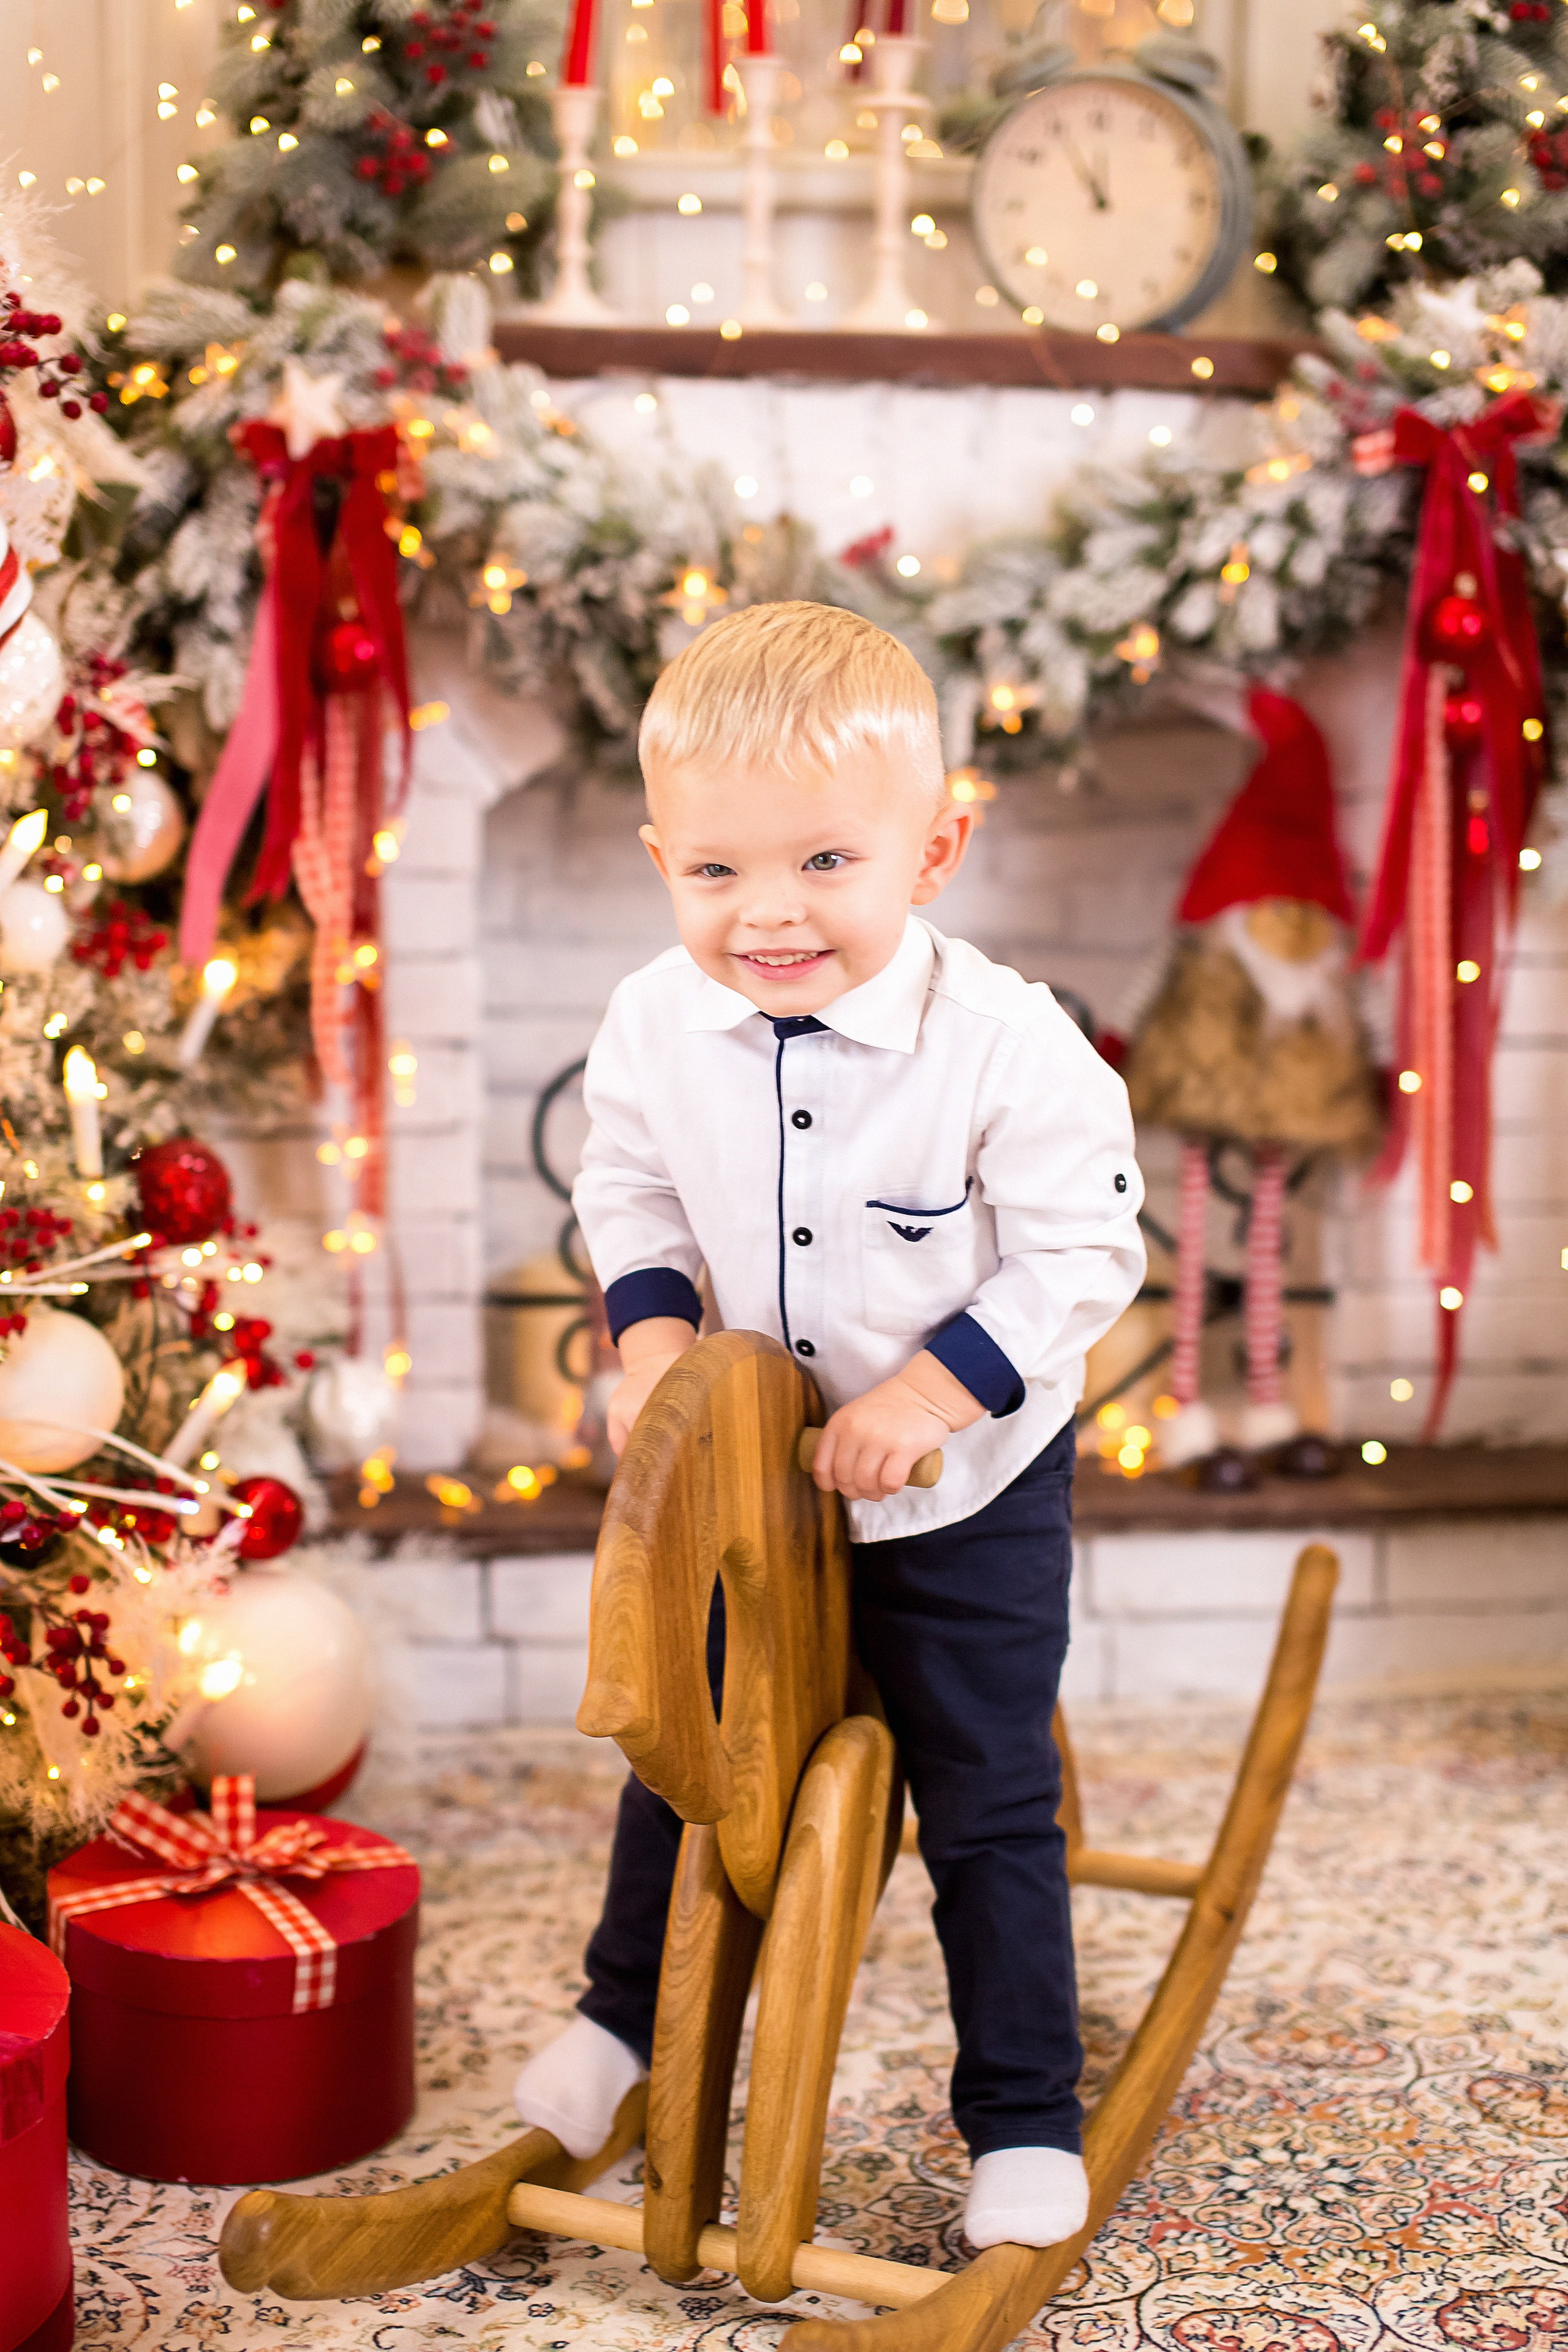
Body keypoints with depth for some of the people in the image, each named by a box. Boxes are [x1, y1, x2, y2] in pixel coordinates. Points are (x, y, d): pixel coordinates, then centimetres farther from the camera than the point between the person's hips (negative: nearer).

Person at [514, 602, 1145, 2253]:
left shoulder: (1008, 1044, -27)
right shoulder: (653, 1026, -13)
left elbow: (1084, 1249, -20)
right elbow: (627, 1185, 5)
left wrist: (931, 1390, -27)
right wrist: (651, 1327, -12)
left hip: (972, 1491, -4)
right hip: (753, 1477, 4)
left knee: (989, 1805, 7)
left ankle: (1023, 2116, 26)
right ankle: (629, 2010, 45)